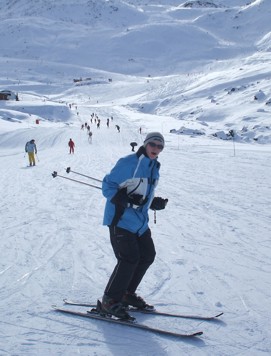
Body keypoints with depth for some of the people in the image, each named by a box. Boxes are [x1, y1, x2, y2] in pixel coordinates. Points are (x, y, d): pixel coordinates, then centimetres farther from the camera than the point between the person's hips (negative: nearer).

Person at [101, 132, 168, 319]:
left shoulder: (154, 167, 11)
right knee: (129, 258, -16)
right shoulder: (128, 163, -16)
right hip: (120, 219, -9)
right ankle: (110, 300, -2)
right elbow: (107, 186, -15)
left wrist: (155, 202, 5)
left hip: (140, 221, 9)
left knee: (148, 256, 10)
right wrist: (126, 198, -30)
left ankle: (127, 293, 27)